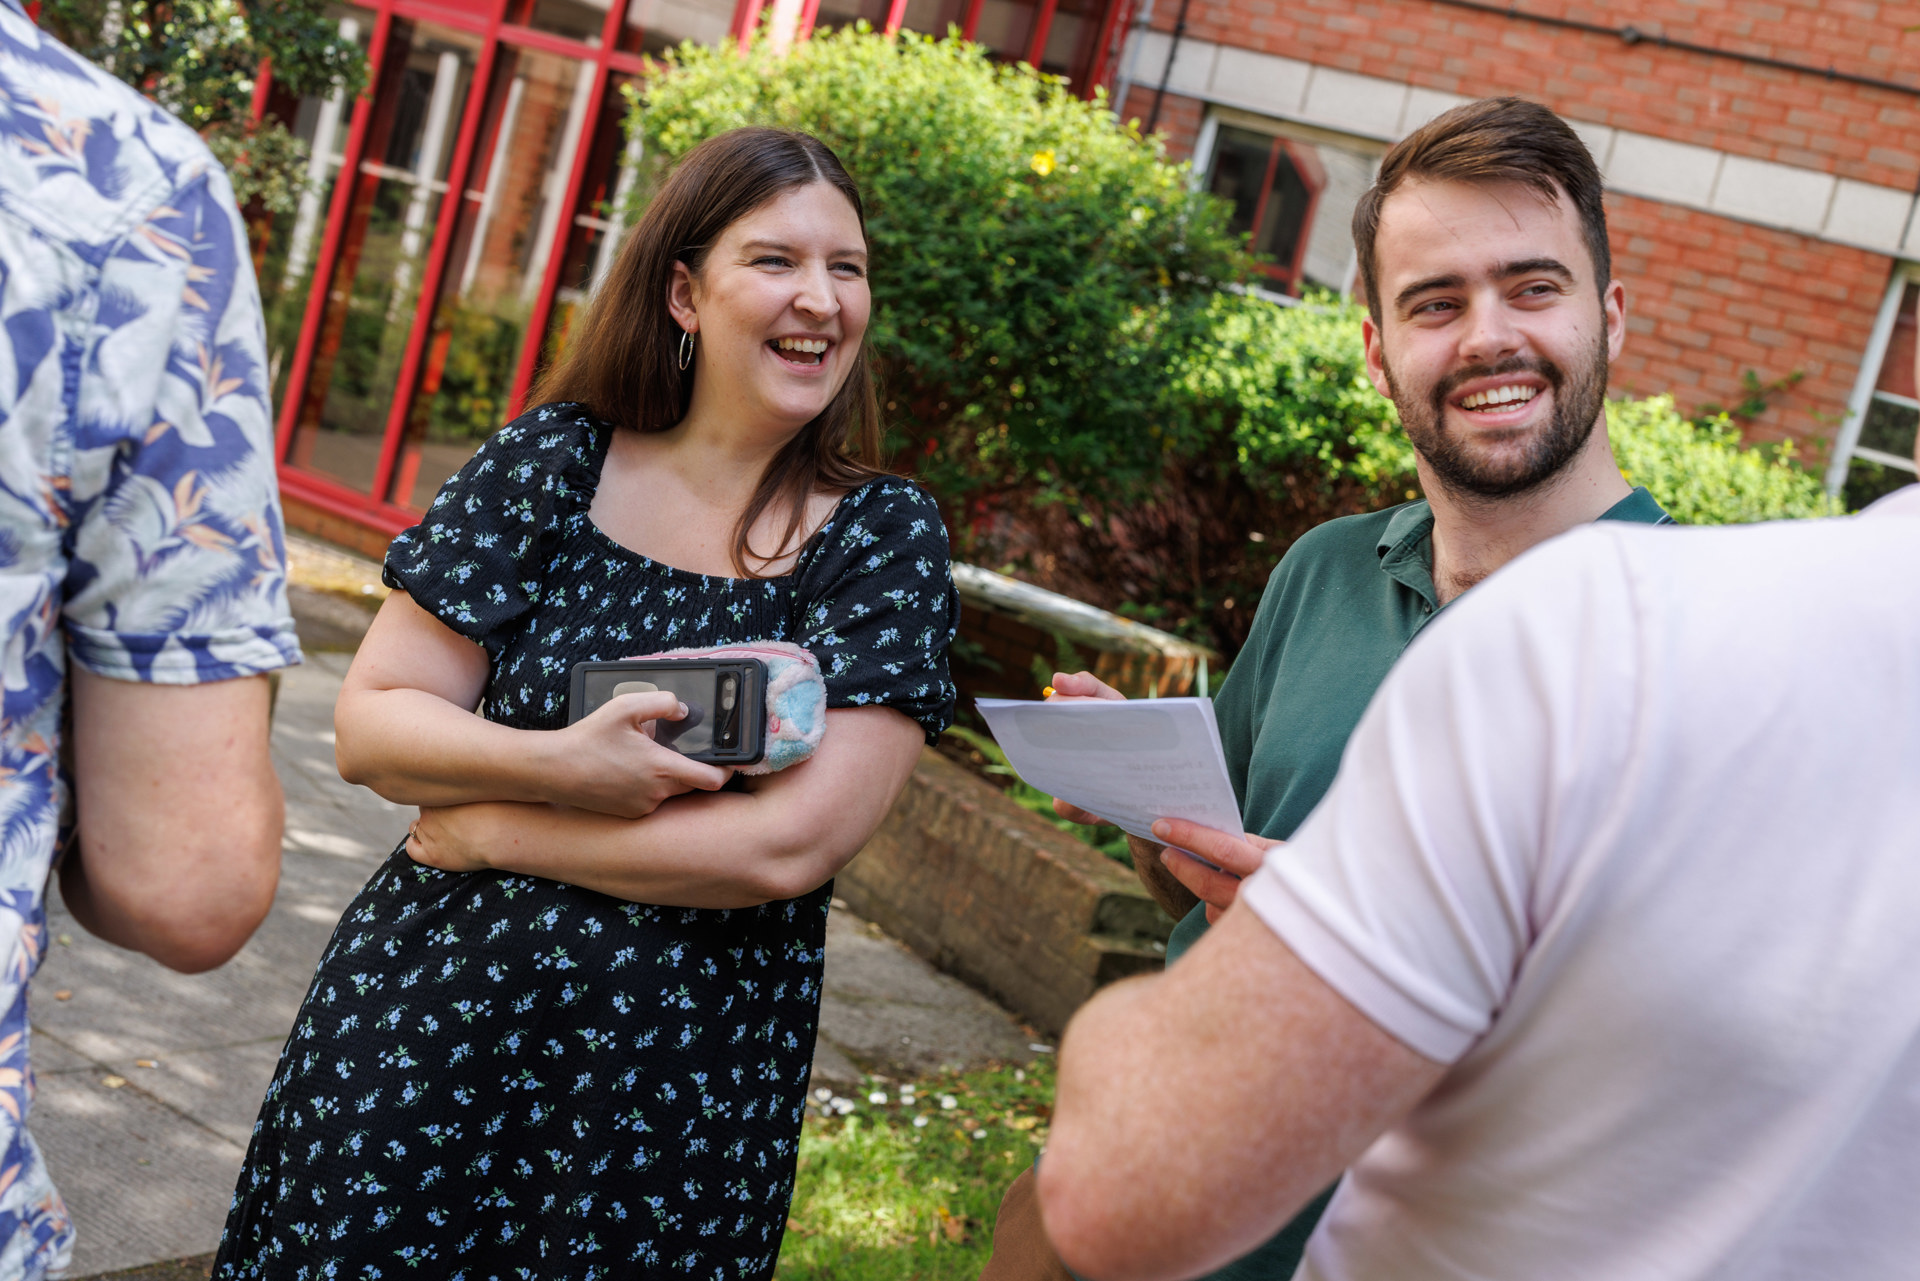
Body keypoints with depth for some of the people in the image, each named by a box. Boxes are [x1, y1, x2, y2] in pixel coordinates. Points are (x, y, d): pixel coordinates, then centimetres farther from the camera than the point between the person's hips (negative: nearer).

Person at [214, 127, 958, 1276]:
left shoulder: (884, 535, -8)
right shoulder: (550, 461, -4)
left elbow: (789, 847, -17)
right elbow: (368, 727, -4)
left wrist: (488, 829, -12)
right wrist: (555, 765, -22)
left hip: (681, 1097, -1)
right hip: (416, 1042, 2)